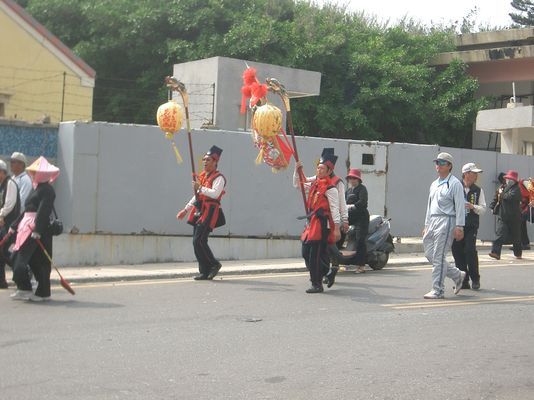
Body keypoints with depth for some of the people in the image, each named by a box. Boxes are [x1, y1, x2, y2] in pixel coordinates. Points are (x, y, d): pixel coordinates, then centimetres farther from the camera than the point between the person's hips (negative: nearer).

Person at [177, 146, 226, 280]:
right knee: (197, 242, 4)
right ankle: (204, 272, 9)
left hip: (209, 212, -8)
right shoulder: (202, 176, 21)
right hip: (198, 211, 8)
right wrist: (185, 210, 25)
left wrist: (200, 187, -18)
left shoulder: (218, 178, -6)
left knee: (199, 241, -15)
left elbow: (215, 193, -23)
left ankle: (214, 264, 3)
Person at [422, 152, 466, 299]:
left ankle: (438, 290, -2)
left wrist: (459, 227, -16)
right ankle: (457, 275, 22)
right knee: (430, 254, 6)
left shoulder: (454, 183, -4)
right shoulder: (434, 184, 20)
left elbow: (460, 206, -10)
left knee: (438, 256, -9)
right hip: (433, 221, 9)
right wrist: (426, 225, 22)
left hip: (446, 221, -8)